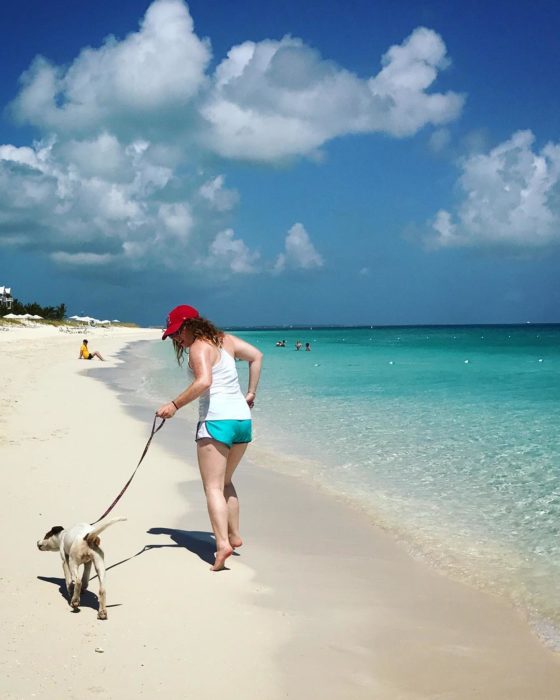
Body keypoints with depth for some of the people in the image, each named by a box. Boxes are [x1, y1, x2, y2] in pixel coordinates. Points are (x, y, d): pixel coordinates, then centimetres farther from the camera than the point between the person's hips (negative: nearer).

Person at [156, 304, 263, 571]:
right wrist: (251, 393, 21)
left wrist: (174, 405, -20)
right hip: (243, 419, 8)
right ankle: (234, 535, 25)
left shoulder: (198, 348, -8)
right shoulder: (225, 339, 16)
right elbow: (256, 356, 20)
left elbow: (203, 381, -24)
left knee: (213, 487, -7)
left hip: (216, 421, -8)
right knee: (225, 481, 23)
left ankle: (222, 543, -20)